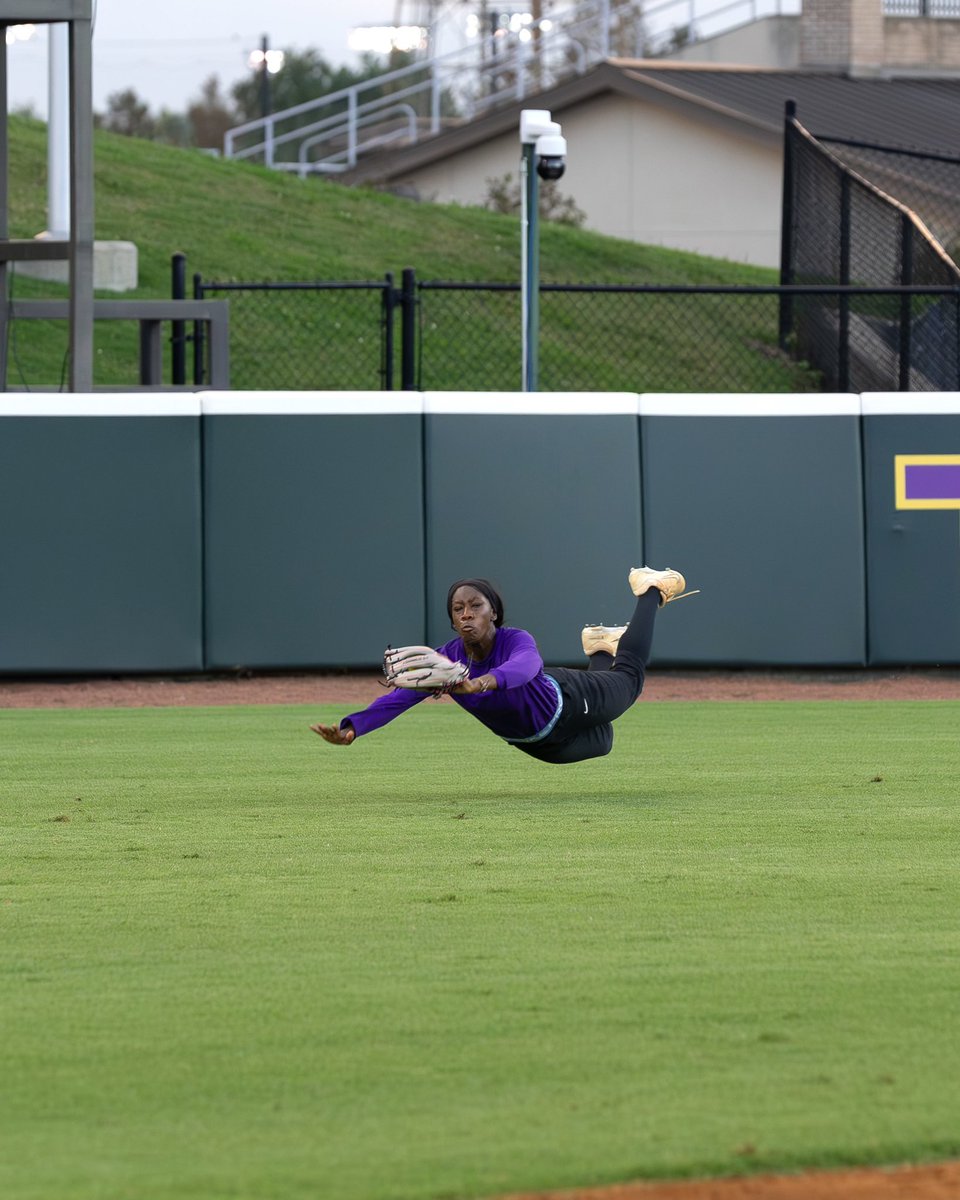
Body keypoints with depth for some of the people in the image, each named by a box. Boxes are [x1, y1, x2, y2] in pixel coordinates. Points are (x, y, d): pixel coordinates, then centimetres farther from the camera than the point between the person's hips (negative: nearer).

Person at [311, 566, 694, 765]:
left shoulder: (517, 641, -42)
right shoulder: (447, 660, -31)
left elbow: (526, 666, -66)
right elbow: (397, 699, -40)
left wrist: (482, 683, -87)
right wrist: (351, 729, -58)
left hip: (568, 701, -4)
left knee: (627, 678, 27)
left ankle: (650, 591, 51)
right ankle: (599, 649, 63)